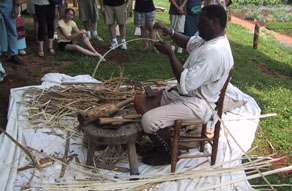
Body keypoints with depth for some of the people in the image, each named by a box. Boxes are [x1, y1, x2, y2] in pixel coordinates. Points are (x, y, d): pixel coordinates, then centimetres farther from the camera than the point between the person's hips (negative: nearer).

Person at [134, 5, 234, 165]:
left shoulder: (215, 52, -29)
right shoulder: (211, 38, 3)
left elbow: (185, 83, -31)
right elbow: (189, 42, 19)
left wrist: (170, 53, -24)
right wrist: (170, 32, -1)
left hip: (197, 105, -10)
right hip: (189, 93, 11)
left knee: (149, 120, -20)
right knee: (142, 103, 10)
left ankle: (167, 154, 7)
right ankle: (160, 141, 22)